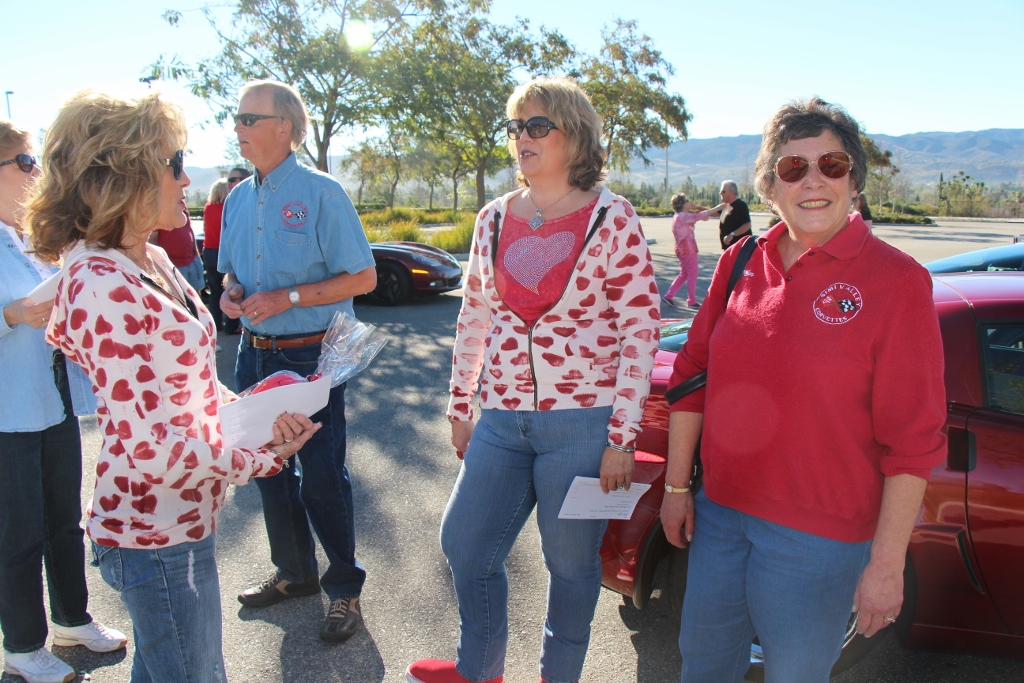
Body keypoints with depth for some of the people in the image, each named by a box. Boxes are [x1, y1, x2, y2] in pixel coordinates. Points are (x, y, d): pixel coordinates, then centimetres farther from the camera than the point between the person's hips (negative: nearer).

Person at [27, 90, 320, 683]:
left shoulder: (152, 261, 4)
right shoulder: (103, 287, -25)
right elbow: (151, 446, -26)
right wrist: (260, 459, -13)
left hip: (184, 516, 9)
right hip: (158, 535, -9)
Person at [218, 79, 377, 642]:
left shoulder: (321, 193, -10)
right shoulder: (238, 199, 10)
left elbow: (363, 277, -13)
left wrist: (287, 298, -20)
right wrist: (231, 294, -2)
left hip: (310, 356, -7)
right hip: (254, 353, 7)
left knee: (322, 479, 0)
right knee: (269, 469, 16)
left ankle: (344, 588, 18)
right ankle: (294, 571, 35)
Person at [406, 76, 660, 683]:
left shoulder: (613, 219, -7)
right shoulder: (494, 219, 7)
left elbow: (641, 332, -9)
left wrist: (622, 438, -11)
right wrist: (461, 406, 14)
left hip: (582, 422, -5)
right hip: (502, 420, 5)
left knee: (571, 563, 11)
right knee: (465, 546, 13)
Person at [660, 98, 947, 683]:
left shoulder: (896, 281, -12)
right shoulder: (741, 262, 1)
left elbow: (914, 439, -12)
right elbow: (692, 375, 7)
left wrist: (887, 564, -12)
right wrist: (677, 486, 8)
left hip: (818, 536, -4)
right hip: (721, 511, 5)